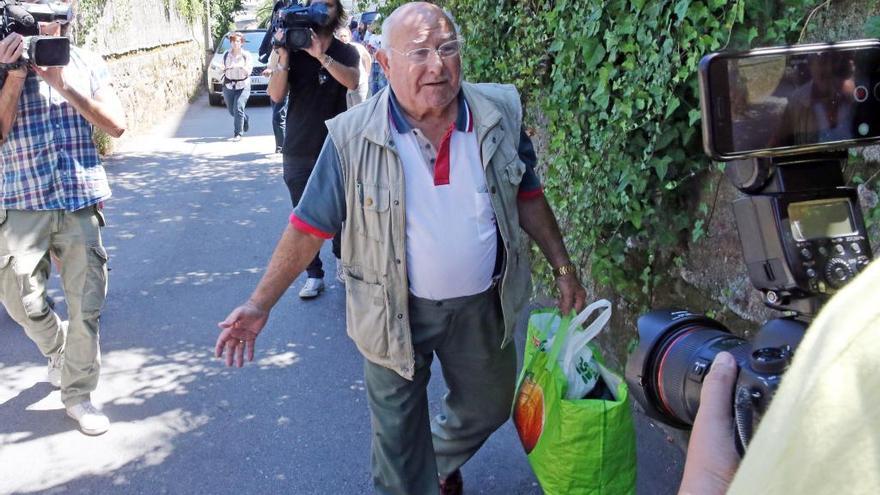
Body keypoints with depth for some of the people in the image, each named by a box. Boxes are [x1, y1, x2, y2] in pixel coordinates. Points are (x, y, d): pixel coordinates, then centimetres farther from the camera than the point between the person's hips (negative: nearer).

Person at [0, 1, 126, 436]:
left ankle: (77, 395, 17)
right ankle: (57, 347, 26)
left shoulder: (86, 64, 8)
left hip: (81, 201, 1)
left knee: (86, 304, 2)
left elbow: (116, 126, -1)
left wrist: (63, 83, -10)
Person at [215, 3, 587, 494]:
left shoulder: (500, 115, -9)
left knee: (489, 408, 24)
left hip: (482, 305, 3)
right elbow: (309, 226, -12)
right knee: (399, 435, 14)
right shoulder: (353, 137, -18)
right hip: (396, 310, -3)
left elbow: (527, 197, 4)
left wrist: (563, 267, 6)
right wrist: (260, 304, -15)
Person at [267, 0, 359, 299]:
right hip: (298, 151, 0)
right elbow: (276, 95, -8)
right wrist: (283, 58, -22)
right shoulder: (293, 51, 2)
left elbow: (352, 81, -19)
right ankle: (314, 275, 11)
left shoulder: (346, 52, 2)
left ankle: (342, 260, 29)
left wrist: (321, 55, -30)